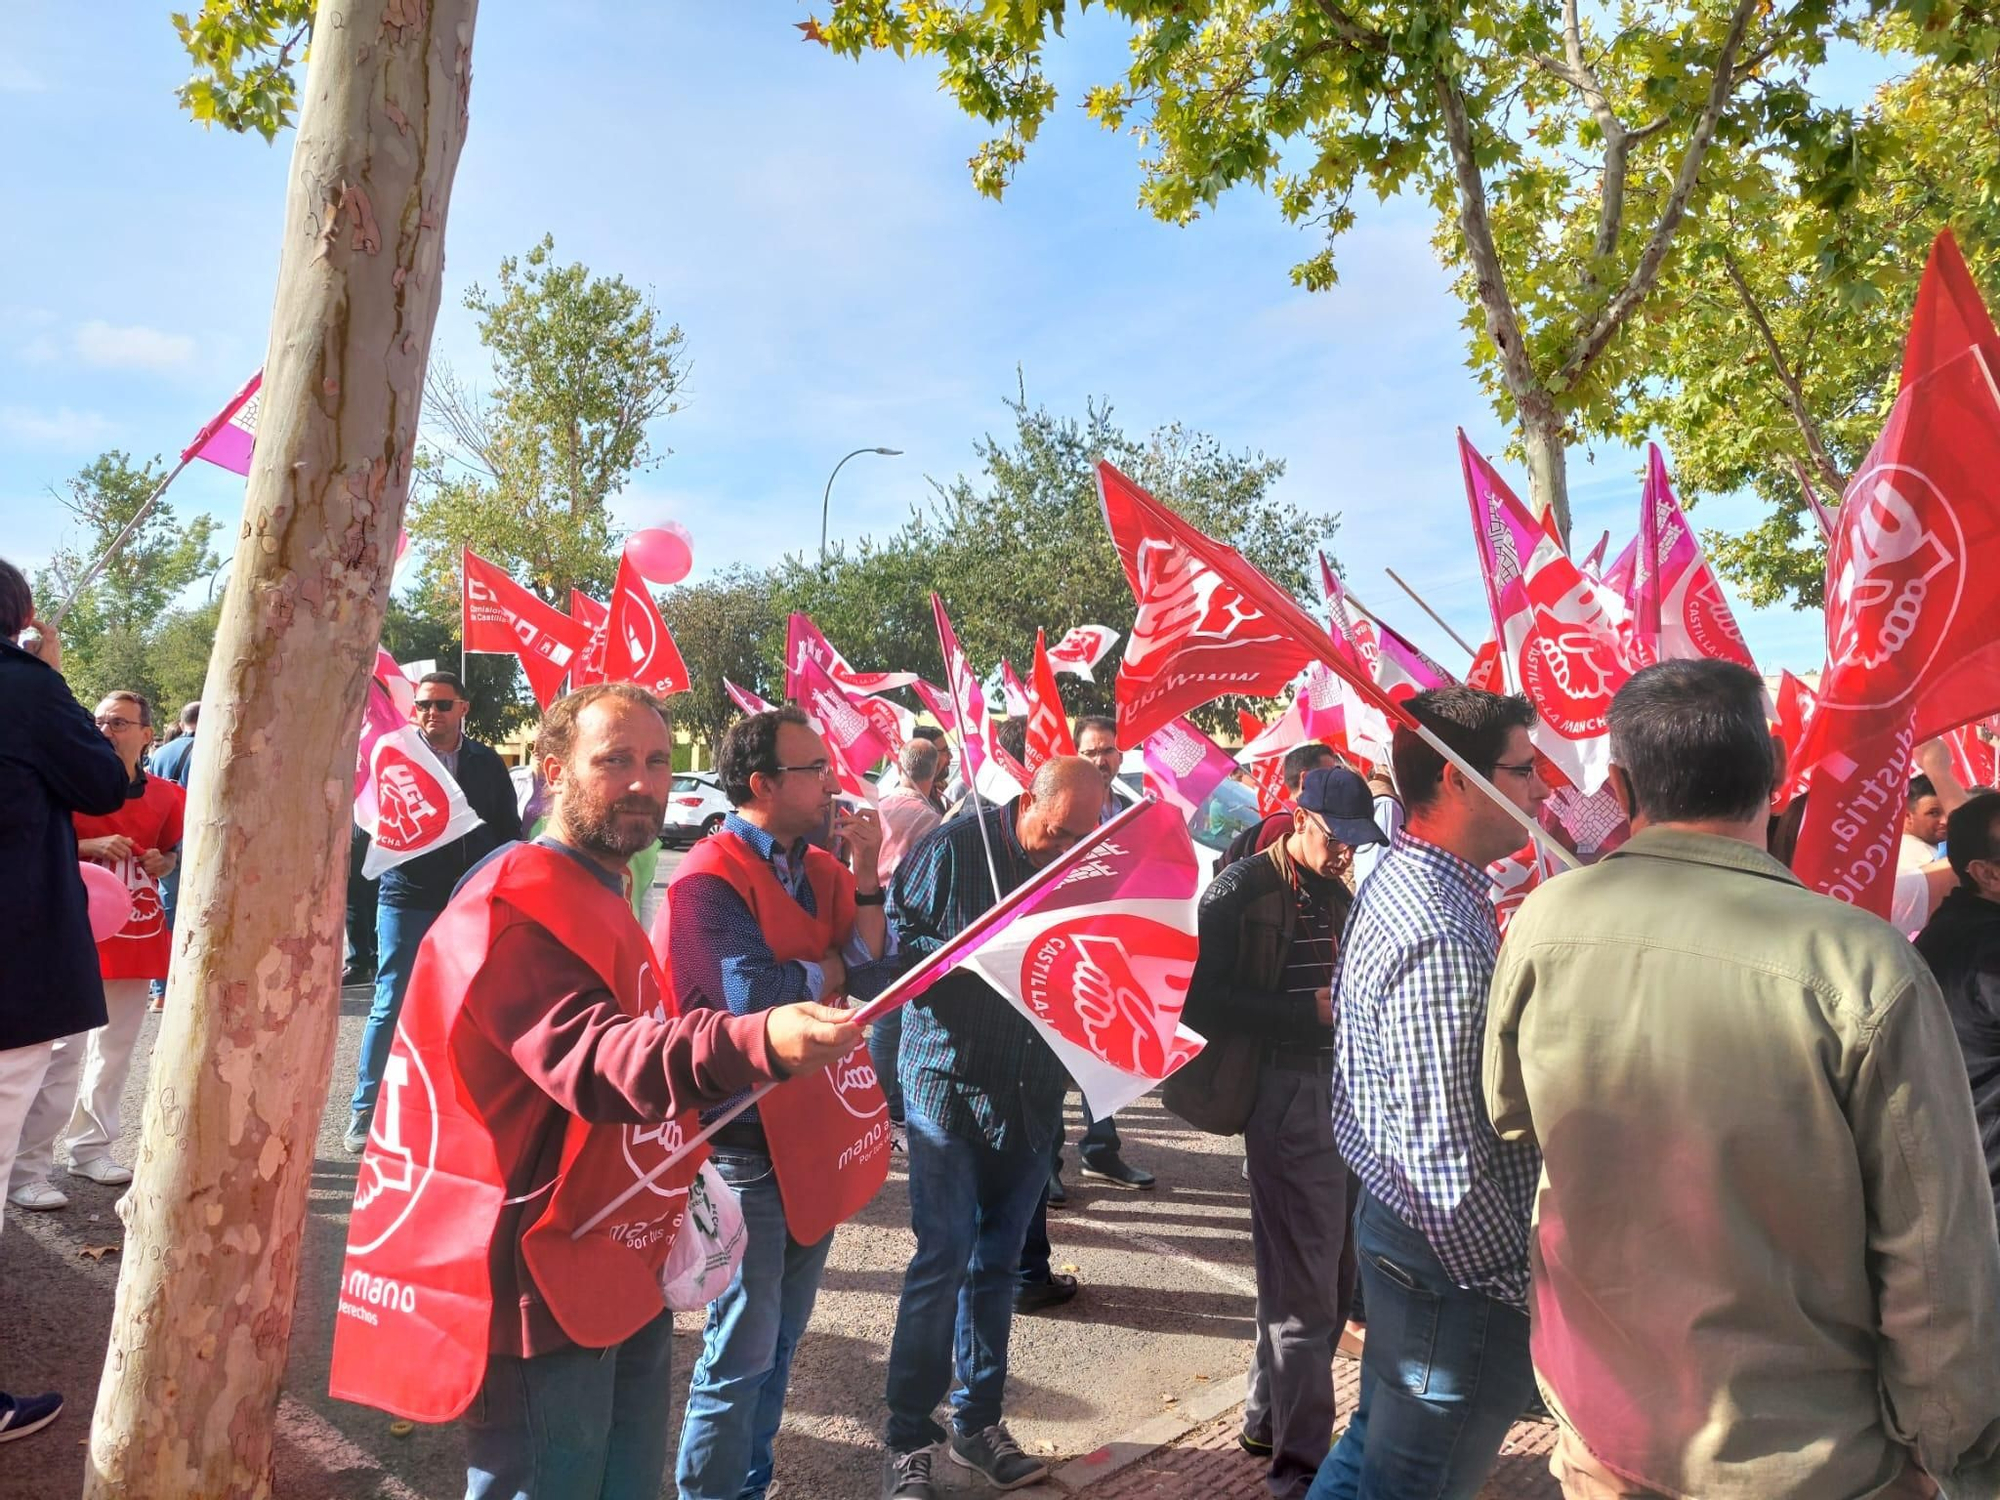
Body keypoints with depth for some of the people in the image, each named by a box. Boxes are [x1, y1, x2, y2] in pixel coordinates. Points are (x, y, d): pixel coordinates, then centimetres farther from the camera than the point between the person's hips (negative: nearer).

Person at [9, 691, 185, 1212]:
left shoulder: (164, 795, 4)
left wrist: (161, 863, -3)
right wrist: (90, 846, -19)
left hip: (138, 935, 5)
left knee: (116, 1050, 13)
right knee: (64, 1051, -7)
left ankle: (90, 1148, 26)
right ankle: (26, 1168, 1)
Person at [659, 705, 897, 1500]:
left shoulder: (823, 870, 6)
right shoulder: (711, 876, -16)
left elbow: (876, 978, -1)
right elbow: (751, 996, -26)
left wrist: (866, 871, -10)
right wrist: (832, 969, -9)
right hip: (744, 1143, -7)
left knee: (781, 1341, 20)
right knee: (742, 1352, 4)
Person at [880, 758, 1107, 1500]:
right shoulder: (955, 849, -10)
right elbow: (896, 937, -9)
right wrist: (969, 956, -21)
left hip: (1032, 1095, 4)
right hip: (950, 1082, -4)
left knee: (997, 1261, 13)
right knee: (944, 1258, -2)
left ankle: (977, 1421, 28)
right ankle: (907, 1437, 13)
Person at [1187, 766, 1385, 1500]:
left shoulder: (1339, 896, 13)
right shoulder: (1242, 889, -9)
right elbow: (1206, 1002, -16)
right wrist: (1311, 1010, -18)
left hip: (1342, 1084, 8)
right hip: (1289, 1089, -8)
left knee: (1326, 1272, 17)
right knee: (1304, 1283, 1)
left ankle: (1268, 1419, 34)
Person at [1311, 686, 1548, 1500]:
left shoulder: (1396, 878, 6)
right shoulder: (1444, 939, -27)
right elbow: (1449, 1163, -27)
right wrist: (1525, 1287, -14)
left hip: (1391, 1218, 10)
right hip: (1455, 1261, -9)